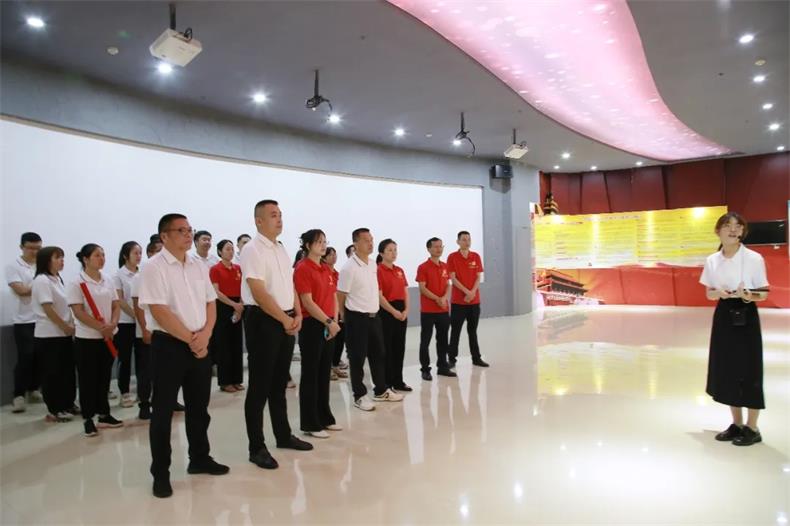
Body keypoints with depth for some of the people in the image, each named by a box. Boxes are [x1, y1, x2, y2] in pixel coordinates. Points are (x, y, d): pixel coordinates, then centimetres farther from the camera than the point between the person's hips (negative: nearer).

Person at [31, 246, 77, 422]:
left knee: (67, 371, 13)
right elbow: (48, 309, -18)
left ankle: (67, 405, 24)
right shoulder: (42, 280, -13)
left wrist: (70, 326, 7)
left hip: (63, 334, 8)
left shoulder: (57, 279, 13)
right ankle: (53, 410, 9)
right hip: (49, 335, -8)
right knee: (52, 373, 0)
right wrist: (65, 327, -15)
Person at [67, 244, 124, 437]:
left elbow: (116, 306, 7)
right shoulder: (77, 283, -9)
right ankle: (88, 419, 13)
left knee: (104, 377, 13)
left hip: (109, 337, 5)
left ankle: (104, 415, 23)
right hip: (87, 338, -5)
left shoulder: (108, 282, 7)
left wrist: (113, 324, -12)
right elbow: (78, 312, -15)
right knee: (88, 379, 2)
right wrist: (101, 327, -21)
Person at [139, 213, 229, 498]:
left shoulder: (199, 267, 9)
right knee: (163, 410, 4)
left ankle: (199, 459, 31)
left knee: (199, 407, 16)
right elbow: (159, 311, -17)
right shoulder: (154, 268, -10)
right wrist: (191, 340, -14)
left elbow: (211, 303, 10)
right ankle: (160, 473, 17)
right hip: (169, 345, -6)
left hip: (200, 345, 6)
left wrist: (204, 334, -8)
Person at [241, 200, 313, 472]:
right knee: (259, 386, 0)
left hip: (287, 322, 8)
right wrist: (285, 319, -16)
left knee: (279, 383, 17)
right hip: (263, 321, -8)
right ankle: (257, 447, 9)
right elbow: (259, 292, -19)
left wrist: (297, 315, 3)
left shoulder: (282, 249, 14)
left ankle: (283, 435, 29)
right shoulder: (253, 249, -11)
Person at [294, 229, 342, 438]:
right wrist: (329, 322, -15)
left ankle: (325, 417, 25)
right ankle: (310, 423, 9)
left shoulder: (327, 269, 13)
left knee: (325, 373, 14)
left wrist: (335, 321, 2)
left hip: (328, 326, 8)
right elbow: (307, 302, -17)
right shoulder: (302, 269, -11)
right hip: (311, 325, -8)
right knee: (310, 374, 0)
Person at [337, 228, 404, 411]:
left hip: (374, 316, 8)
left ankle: (381, 391, 29)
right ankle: (360, 396, 15)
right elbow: (340, 296, -11)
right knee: (357, 358, 3)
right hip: (357, 318, -8)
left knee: (379, 354, 15)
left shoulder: (373, 264, 8)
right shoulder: (349, 268, -16)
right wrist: (346, 319, -4)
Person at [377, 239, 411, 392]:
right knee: (386, 348, 0)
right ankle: (386, 383, 9)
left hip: (401, 312, 7)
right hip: (386, 312, -7)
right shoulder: (378, 271, -10)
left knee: (399, 347, 12)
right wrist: (394, 311, -17)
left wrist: (406, 309, -3)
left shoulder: (400, 271, 12)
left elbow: (405, 292, 11)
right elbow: (379, 296, -15)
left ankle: (398, 381, 21)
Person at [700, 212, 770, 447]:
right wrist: (719, 293, -13)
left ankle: (752, 428, 16)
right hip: (724, 316, 4)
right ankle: (737, 424, 24)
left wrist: (749, 296, -26)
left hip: (746, 317, -4)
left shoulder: (754, 258, -8)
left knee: (748, 371, 1)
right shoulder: (712, 260, 4)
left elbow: (763, 295, -5)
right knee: (726, 369, 8)